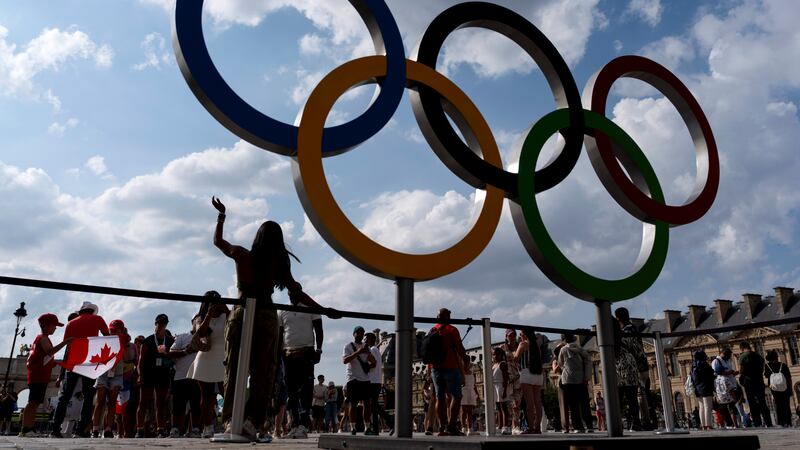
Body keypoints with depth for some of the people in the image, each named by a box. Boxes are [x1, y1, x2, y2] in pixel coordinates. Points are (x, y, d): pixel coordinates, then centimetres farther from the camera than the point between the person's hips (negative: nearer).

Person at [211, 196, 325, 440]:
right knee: (262, 372, 5)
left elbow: (217, 241, 18)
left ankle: (230, 420, 1)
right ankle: (250, 420, -4)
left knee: (234, 369, 7)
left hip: (241, 314, 1)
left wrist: (221, 214, 30)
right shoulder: (280, 264, 0)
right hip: (267, 317, -1)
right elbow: (297, 293, 2)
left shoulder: (242, 255, 1)